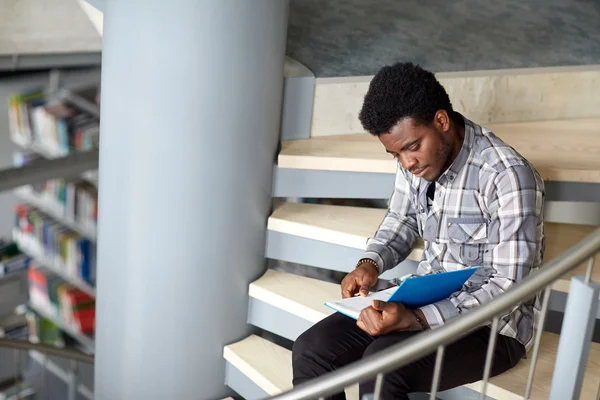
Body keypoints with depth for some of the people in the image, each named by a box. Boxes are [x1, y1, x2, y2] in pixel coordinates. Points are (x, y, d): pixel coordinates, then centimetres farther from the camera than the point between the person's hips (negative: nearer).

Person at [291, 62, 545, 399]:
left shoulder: (507, 176, -23)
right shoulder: (415, 156, -2)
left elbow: (510, 288, -23)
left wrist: (417, 320, -33)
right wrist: (371, 263, -5)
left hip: (493, 323, -6)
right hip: (425, 299, 6)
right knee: (312, 350, -11)